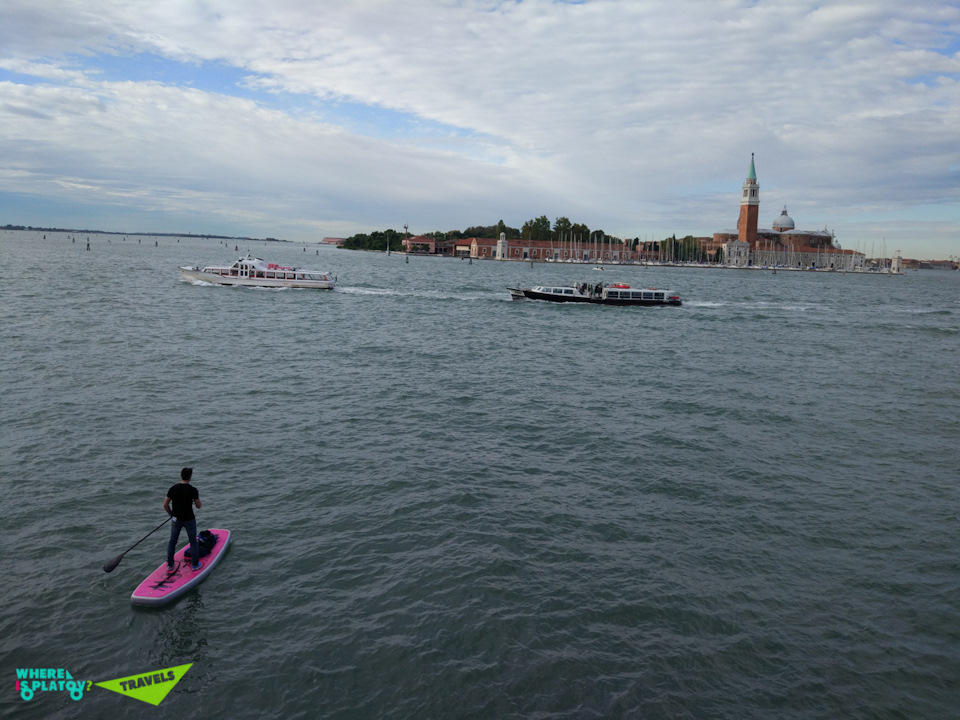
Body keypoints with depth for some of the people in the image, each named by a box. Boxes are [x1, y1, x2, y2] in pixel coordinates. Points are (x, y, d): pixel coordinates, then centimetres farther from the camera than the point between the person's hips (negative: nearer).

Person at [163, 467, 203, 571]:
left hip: (176, 519, 3)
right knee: (193, 542, 11)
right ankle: (195, 564, 20)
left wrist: (171, 514, 12)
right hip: (189, 520, -3)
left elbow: (165, 505, -3)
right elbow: (198, 506, -10)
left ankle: (170, 564, 28)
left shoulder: (173, 489, -7)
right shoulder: (193, 490, -18)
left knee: (172, 542, 18)